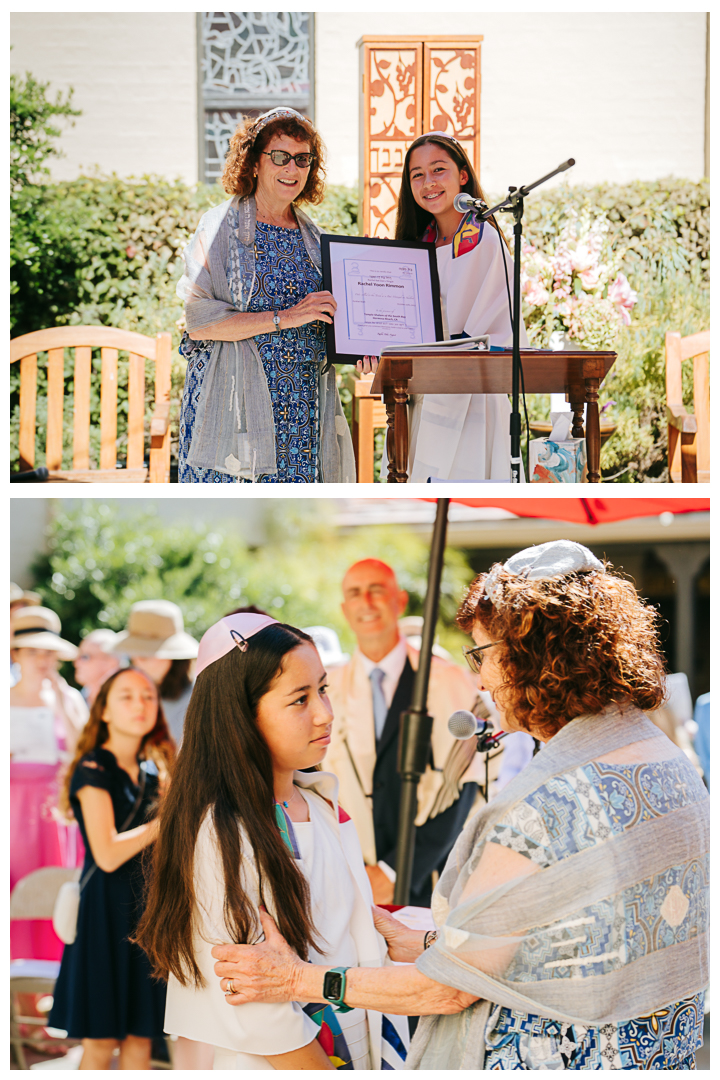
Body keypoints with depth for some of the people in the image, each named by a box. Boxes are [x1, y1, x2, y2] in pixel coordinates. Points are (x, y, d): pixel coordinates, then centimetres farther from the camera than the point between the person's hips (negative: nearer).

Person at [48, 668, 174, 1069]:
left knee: (141, 1035, 5)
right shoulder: (94, 770, -9)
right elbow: (106, 855, -17)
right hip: (106, 905, -7)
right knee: (101, 1040, -4)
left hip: (147, 901, 7)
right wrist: (163, 822, -10)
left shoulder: (151, 772, 13)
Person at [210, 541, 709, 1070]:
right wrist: (423, 944, 13)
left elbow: (452, 988, -17)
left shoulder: (542, 807, -24)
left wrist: (300, 980, -6)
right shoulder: (675, 767, 2)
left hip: (551, 1063, -8)